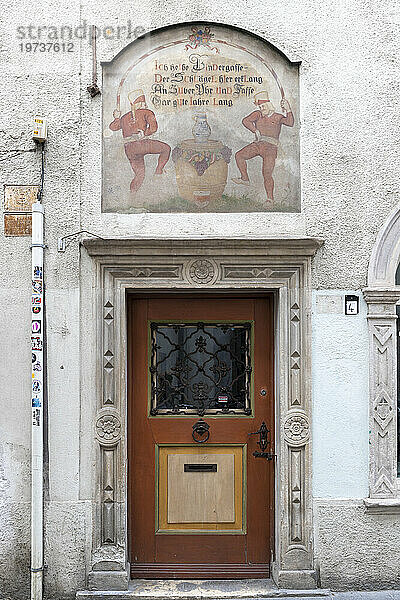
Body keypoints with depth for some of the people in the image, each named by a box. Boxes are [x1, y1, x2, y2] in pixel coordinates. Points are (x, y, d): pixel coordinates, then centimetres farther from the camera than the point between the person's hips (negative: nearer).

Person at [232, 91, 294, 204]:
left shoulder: (278, 117, 5)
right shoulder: (258, 114, 12)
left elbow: (290, 123, -12)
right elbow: (246, 121, 0)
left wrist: (288, 110, -28)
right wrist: (255, 131, -11)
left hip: (271, 147, -4)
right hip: (258, 144, 4)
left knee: (267, 174, -13)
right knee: (239, 155, -7)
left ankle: (270, 198, -2)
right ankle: (245, 179, 9)